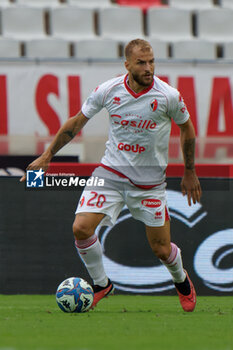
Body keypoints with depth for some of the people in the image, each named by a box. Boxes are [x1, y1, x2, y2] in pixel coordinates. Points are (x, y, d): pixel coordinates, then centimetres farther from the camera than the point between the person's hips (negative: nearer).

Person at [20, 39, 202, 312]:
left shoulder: (169, 96, -15)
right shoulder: (108, 90, -10)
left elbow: (187, 128, 5)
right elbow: (77, 122, 5)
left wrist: (189, 172, 11)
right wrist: (47, 155, 5)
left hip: (150, 182, -1)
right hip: (110, 173, 1)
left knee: (162, 250, 3)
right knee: (81, 228, -18)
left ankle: (181, 281, 39)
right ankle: (101, 285, 7)